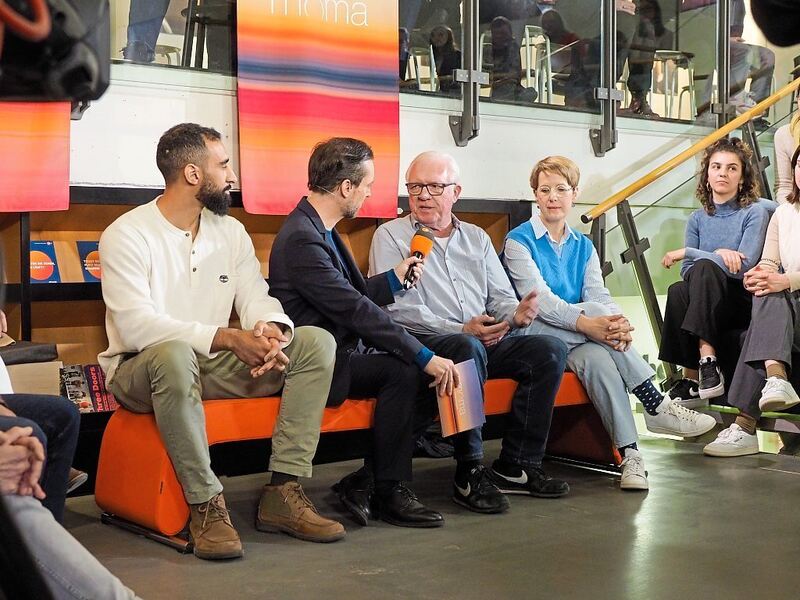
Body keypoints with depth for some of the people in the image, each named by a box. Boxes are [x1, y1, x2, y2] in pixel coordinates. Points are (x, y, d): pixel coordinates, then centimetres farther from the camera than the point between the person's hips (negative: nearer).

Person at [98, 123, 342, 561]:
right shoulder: (126, 236, -11)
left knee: (316, 343, -11)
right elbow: (136, 325, -24)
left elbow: (256, 296, 3)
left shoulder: (230, 231, 9)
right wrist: (226, 337, -32)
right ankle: (205, 503, -28)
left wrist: (270, 329, -24)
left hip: (212, 365, 6)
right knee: (174, 353, -42)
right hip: (141, 371, -6)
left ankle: (283, 492, -16)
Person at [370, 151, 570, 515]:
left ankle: (516, 467, -11)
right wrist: (461, 329, -16)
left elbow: (500, 296, 16)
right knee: (468, 348, -37)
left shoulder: (477, 239, 22)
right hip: (423, 343, -6)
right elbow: (396, 309, -8)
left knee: (550, 350, -15)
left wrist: (516, 314, -10)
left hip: (484, 342, 6)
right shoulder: (391, 236, 5)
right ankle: (470, 474, -30)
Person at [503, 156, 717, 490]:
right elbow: (538, 299, -16)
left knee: (596, 358, -33)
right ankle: (655, 405, -27)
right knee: (595, 309, -30)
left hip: (577, 341, 4)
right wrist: (586, 322, -33)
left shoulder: (583, 246, 17)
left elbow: (599, 294, 0)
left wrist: (619, 324, -26)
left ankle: (629, 453, -40)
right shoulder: (518, 241, 0)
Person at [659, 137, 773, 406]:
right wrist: (717, 255, -16)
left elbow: (743, 267, -15)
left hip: (744, 304, -4)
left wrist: (687, 253, -13)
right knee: (677, 291, -30)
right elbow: (687, 272, 4)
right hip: (707, 308, 4)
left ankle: (706, 359, -36)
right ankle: (692, 379, -29)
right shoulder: (698, 219, 12)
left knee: (703, 268, -31)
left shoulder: (755, 212, -3)